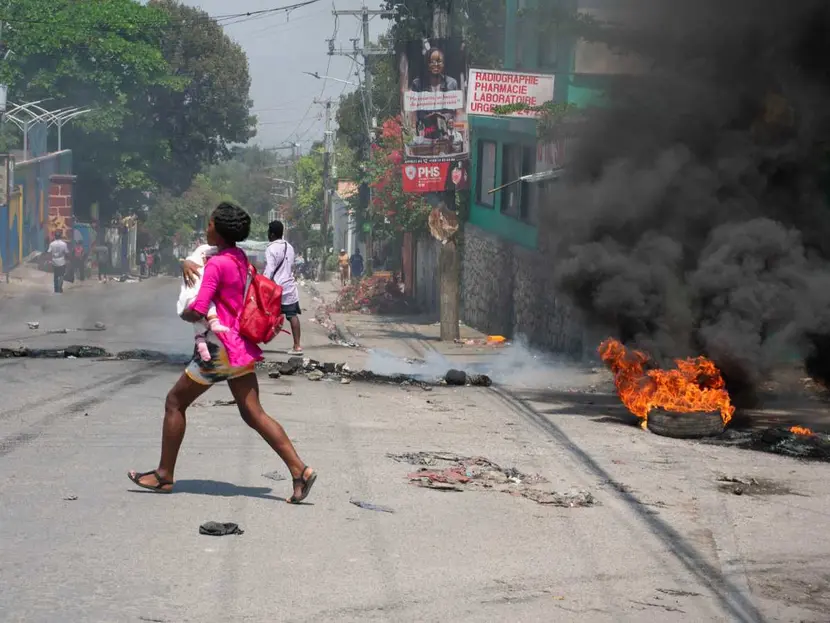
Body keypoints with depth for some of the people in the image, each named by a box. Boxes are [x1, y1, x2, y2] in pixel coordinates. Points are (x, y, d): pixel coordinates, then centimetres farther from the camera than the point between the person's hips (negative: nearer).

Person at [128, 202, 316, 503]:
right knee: (253, 413, 5)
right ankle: (299, 470, -7)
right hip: (241, 346, 9)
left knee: (175, 402, 7)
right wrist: (186, 263, 5)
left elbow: (197, 312, -21)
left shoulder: (217, 264, -16)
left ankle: (165, 475, 13)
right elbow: (200, 263, 27)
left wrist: (184, 314, 1)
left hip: (221, 346, -9)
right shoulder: (240, 258, 10)